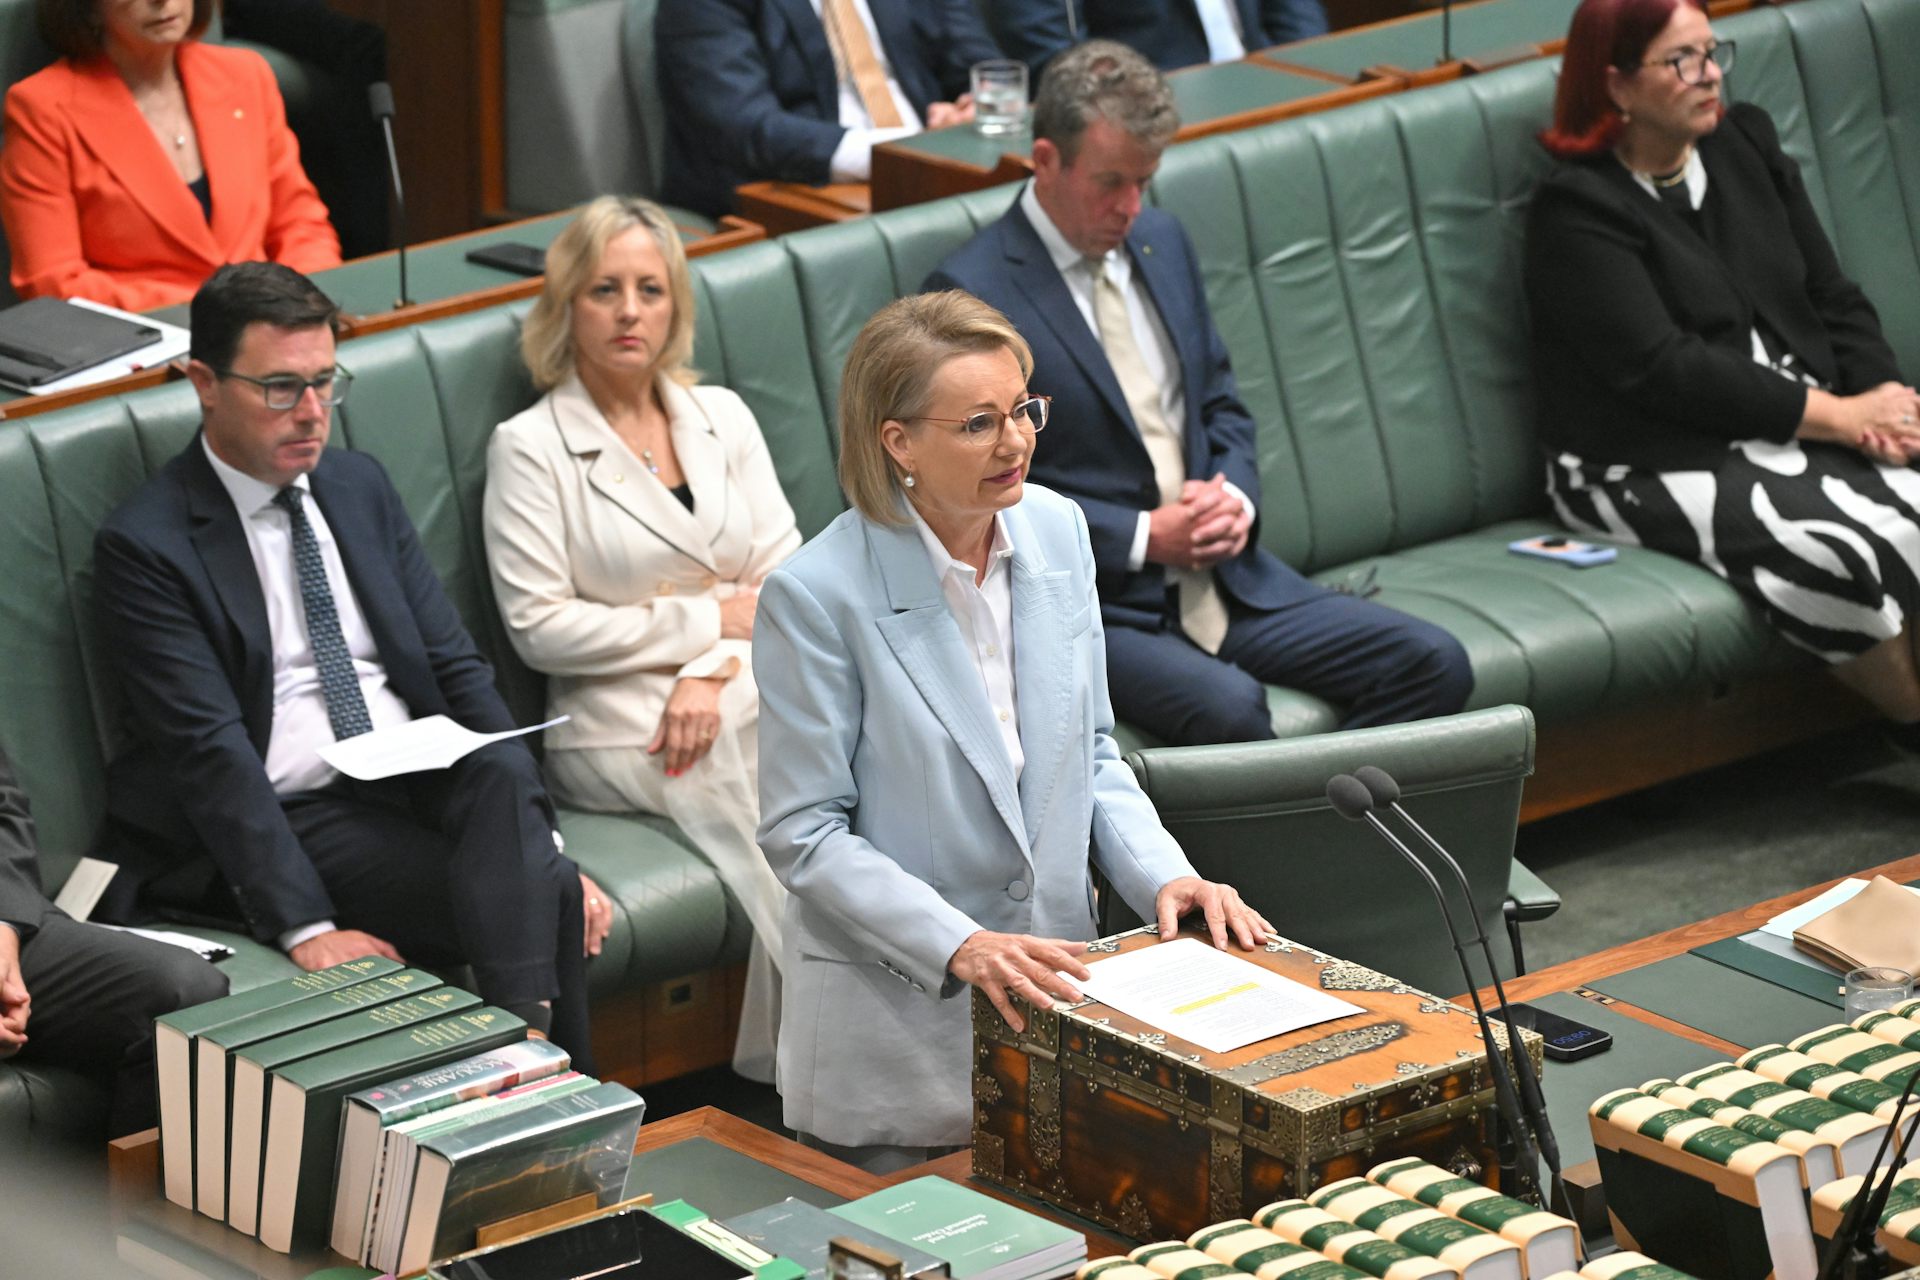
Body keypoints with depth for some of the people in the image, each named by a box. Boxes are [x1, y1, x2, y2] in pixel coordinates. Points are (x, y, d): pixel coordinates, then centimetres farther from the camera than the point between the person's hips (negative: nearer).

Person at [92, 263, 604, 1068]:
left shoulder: (359, 487, 16)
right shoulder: (145, 545, -5)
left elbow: (455, 668, 13)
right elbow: (209, 752, -13)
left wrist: (544, 840, -1)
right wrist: (305, 928, -22)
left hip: (426, 776, 5)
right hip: (292, 815, -5)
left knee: (504, 770, -32)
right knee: (539, 898, -28)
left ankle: (526, 1042, -40)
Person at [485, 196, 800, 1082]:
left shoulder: (720, 417, 17)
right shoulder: (530, 448, 2)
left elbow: (785, 573, 9)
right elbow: (541, 626, -6)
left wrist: (712, 672, -10)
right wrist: (713, 619, -6)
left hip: (744, 693, 5)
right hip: (618, 726, -5)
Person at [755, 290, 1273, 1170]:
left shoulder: (1057, 531, 1)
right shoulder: (816, 595, -17)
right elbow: (803, 836, -14)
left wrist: (1163, 874, -5)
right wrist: (960, 946, -23)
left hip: (1050, 992, 5)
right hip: (896, 1023, -5)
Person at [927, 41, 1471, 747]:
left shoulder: (1161, 240, 14)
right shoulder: (969, 292, -9)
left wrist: (1234, 495, 0)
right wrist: (1144, 537, -15)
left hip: (1219, 576, 7)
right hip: (1084, 601, -7)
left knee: (1433, 664, -11)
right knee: (1228, 708, -36)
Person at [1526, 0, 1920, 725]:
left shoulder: (1746, 143, 14)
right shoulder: (1577, 210, -8)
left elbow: (1834, 298, 14)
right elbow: (1665, 370, -16)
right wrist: (1842, 416, -18)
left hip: (1796, 425, 7)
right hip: (1649, 467, -7)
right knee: (1843, 549, -30)